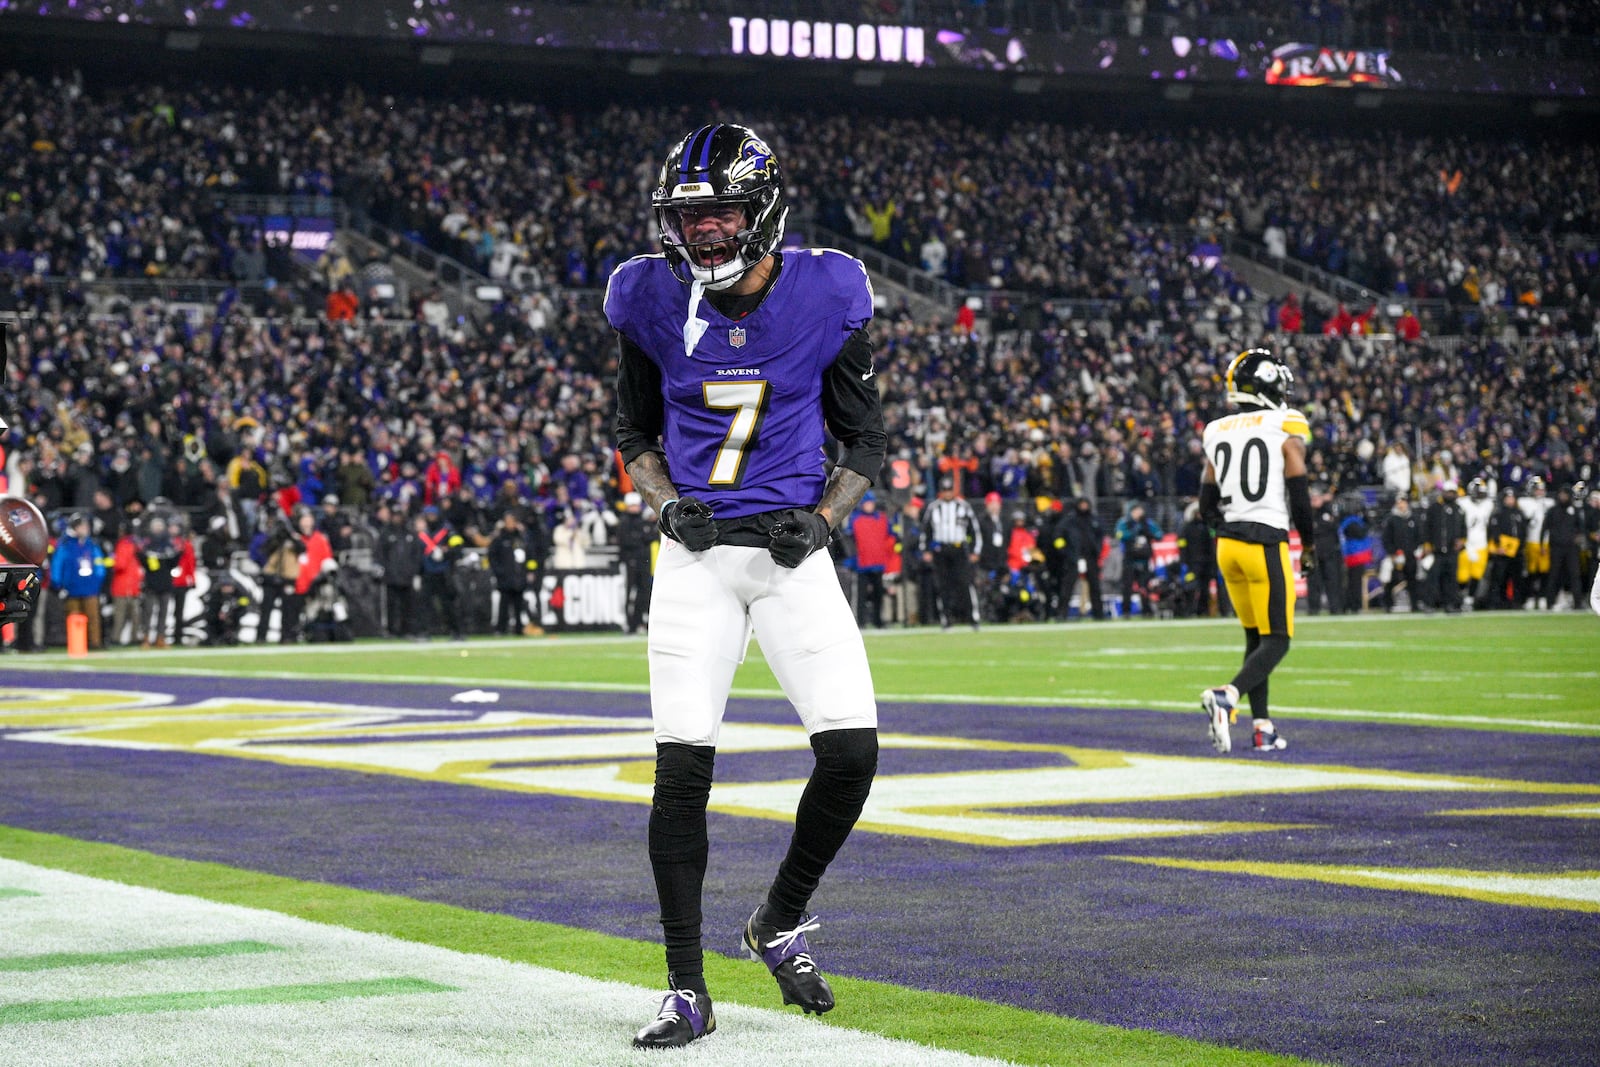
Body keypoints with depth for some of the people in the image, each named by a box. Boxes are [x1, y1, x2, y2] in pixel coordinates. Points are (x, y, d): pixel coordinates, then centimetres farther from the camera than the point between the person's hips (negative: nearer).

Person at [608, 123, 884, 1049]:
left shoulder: (826, 296, -4)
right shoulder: (656, 300, -1)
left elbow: (866, 441, 6)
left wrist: (823, 519, -10)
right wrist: (666, 502, -6)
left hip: (791, 554, 0)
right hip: (696, 555, 0)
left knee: (853, 750, -11)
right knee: (682, 767, -7)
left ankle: (781, 924, 15)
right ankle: (687, 991, 3)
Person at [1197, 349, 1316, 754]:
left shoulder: (1218, 433, 9)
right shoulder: (1286, 430, -7)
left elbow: (1207, 505, 11)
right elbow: (1299, 497, -9)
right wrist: (1309, 546, 5)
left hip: (1228, 544, 6)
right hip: (1266, 545, -6)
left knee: (1255, 638, 16)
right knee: (1276, 641, -1)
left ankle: (1262, 726, 13)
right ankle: (1227, 697, -25)